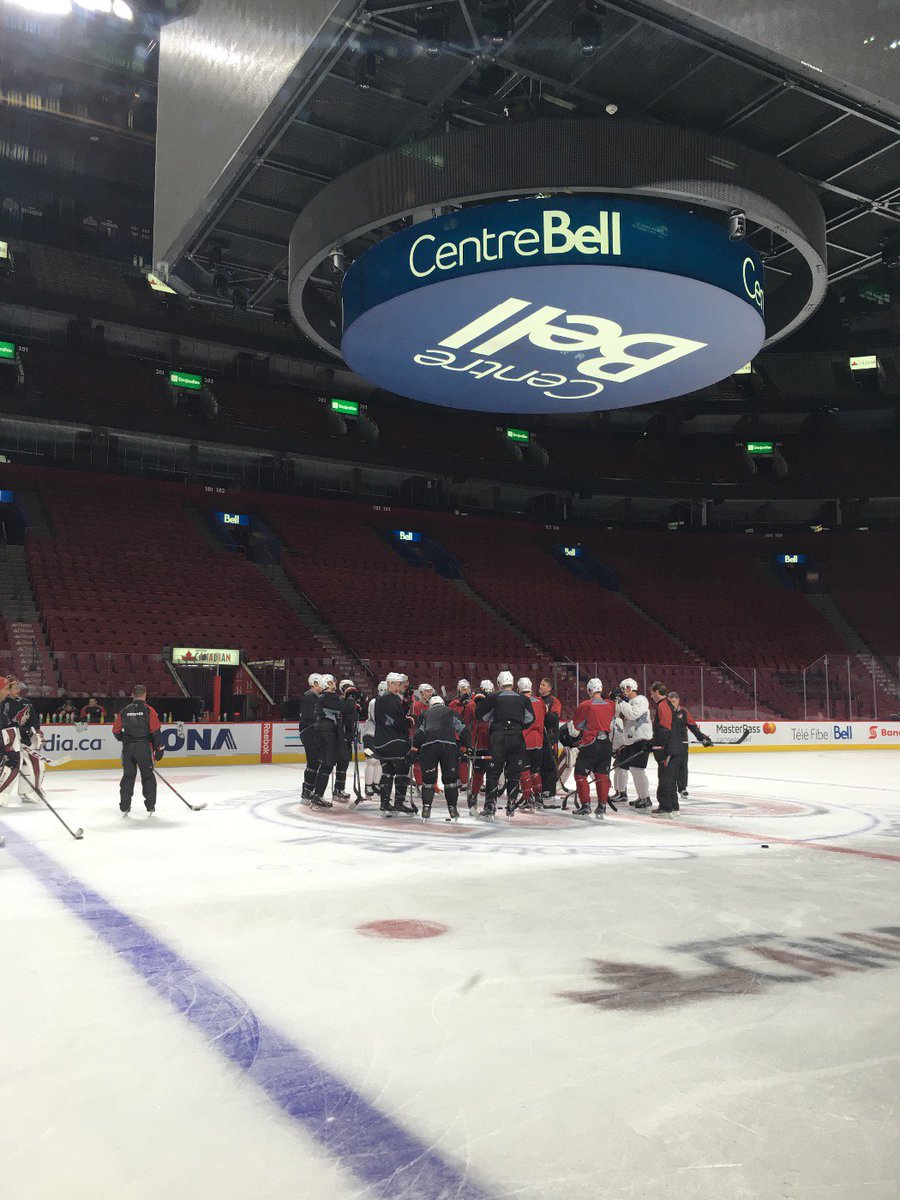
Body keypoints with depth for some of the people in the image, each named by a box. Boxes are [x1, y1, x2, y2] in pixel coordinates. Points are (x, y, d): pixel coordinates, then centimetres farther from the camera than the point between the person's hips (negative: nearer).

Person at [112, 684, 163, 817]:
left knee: (128, 776, 12)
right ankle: (150, 807, 6)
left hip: (127, 748, 3)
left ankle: (124, 807, 14)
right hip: (144, 747, -3)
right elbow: (155, 731, -9)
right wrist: (159, 748, -3)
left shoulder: (124, 711, 5)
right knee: (147, 776, 6)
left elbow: (116, 730, 9)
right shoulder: (149, 710, -6)